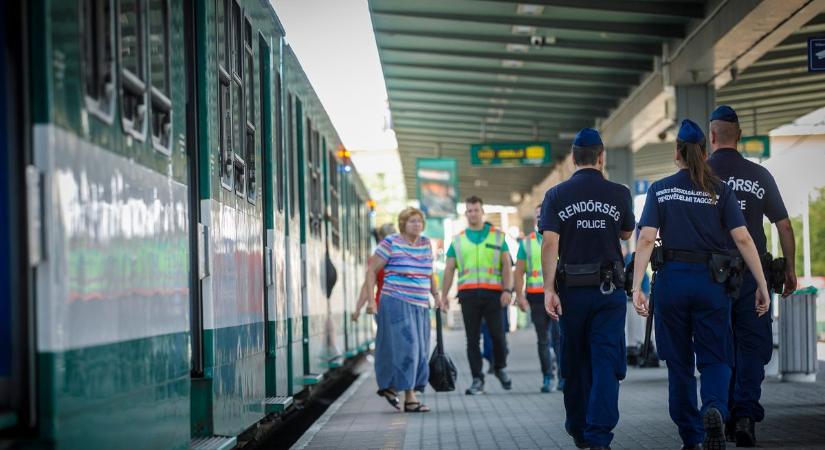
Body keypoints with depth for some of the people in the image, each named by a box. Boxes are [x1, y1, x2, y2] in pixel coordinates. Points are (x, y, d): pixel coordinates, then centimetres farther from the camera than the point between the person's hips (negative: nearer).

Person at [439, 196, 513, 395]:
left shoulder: (497, 236, 10)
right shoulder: (458, 240, 14)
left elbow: (507, 265, 5)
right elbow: (449, 270, 14)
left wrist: (507, 289, -7)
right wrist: (444, 295, 5)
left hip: (492, 293, -1)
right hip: (468, 294, 1)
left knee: (498, 335, -3)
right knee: (472, 339, 1)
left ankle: (500, 369, 22)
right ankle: (477, 380, 5)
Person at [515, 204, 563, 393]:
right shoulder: (526, 243, 11)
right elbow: (519, 271, 7)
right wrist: (519, 295, -3)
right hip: (536, 296, 1)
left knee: (560, 337, -9)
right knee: (543, 340, 4)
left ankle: (564, 377, -6)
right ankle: (547, 378, 9)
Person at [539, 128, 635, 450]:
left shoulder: (556, 195, -1)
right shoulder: (619, 194, 0)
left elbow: (550, 244, -9)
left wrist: (549, 289, -9)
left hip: (572, 289, 1)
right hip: (609, 290, -1)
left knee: (575, 363, 14)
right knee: (606, 362, -3)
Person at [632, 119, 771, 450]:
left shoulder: (660, 190, 3)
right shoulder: (720, 191, 2)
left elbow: (646, 240, -7)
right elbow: (743, 239, -5)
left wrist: (637, 287, -9)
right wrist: (762, 286, -2)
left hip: (671, 278, 1)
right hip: (710, 280, -1)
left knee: (679, 361, 11)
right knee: (714, 357, 6)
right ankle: (714, 409, -24)